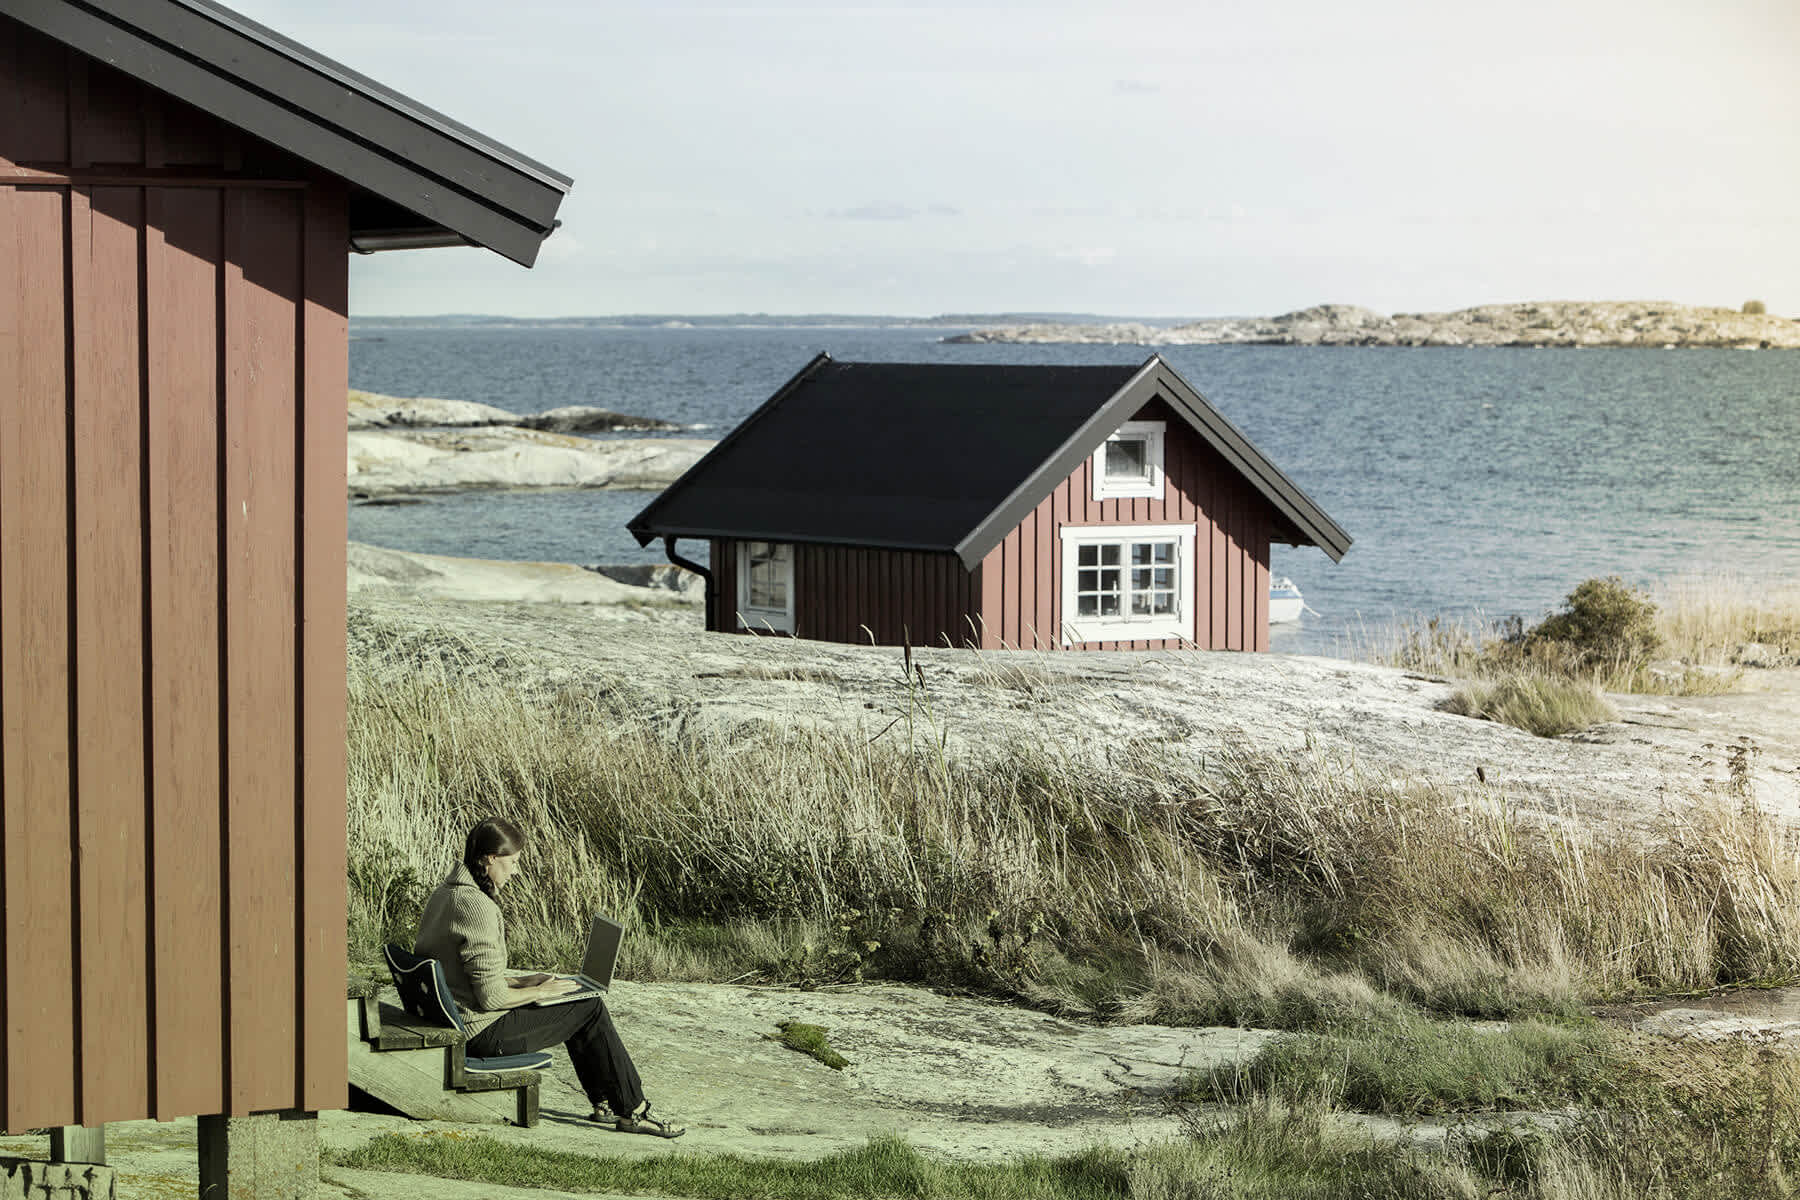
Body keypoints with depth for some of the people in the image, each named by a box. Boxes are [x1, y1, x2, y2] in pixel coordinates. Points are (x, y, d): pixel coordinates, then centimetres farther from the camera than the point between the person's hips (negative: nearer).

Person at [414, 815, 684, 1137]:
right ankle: (633, 1111, 7)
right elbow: (491, 997, -23)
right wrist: (539, 992, -7)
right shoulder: (478, 907, -24)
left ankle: (603, 1102, 27)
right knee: (591, 1008, -2)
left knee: (579, 1008, 21)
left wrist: (521, 982, 12)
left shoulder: (445, 893, 7)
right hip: (483, 1033, -10)